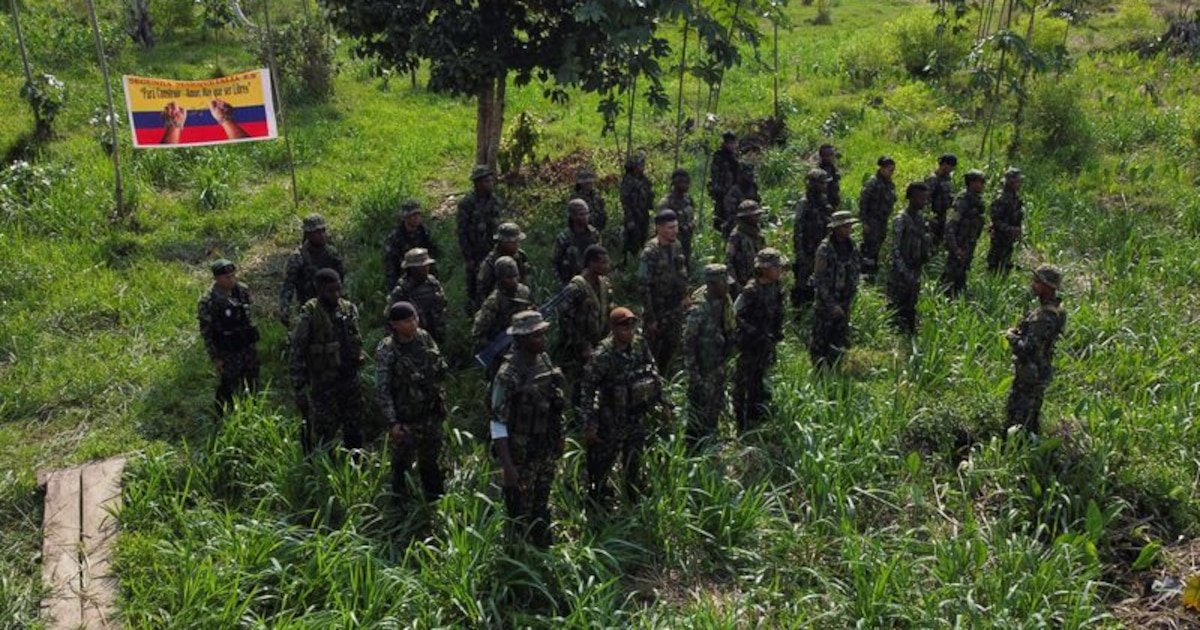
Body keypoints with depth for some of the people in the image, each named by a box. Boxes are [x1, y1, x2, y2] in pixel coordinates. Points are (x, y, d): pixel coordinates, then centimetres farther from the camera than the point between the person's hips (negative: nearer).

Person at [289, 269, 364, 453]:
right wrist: (300, 391, -14)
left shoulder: (349, 309, 1)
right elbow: (297, 355, -13)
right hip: (323, 386, -5)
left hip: (350, 381, 5)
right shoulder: (309, 316, -16)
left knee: (354, 432, 15)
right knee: (324, 437, 3)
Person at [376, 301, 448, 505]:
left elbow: (440, 371, 8)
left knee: (431, 460, 21)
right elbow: (382, 390, -19)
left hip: (431, 414, 5)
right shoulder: (386, 351, -20)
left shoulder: (424, 338, -5)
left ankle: (436, 500, 40)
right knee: (402, 463, 10)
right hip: (405, 419, -5)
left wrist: (441, 402, 10)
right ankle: (399, 503, 31)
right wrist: (392, 423, -21)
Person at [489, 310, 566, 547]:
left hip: (547, 453, 7)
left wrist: (557, 446, 17)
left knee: (541, 509, 22)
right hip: (521, 456, -7)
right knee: (520, 517, 8)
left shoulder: (545, 361, 1)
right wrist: (507, 465, -22)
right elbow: (498, 423, -20)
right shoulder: (508, 375, -22)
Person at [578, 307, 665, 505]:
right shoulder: (603, 355, -23)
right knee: (602, 467, 8)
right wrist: (590, 425, -18)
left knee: (634, 466, 20)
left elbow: (653, 373, 9)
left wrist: (662, 402, 9)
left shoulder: (640, 344, -6)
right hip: (612, 422, -5)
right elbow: (587, 390, -18)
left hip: (637, 418, 6)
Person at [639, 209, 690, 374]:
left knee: (672, 348, 18)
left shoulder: (676, 245, 1)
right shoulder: (650, 252, -21)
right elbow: (643, 286, -20)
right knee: (653, 352, 7)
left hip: (676, 309, 7)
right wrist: (650, 318, -19)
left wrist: (684, 297, 13)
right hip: (658, 311, -7)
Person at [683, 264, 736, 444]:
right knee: (699, 410, 4)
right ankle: (694, 447, 20)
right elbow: (688, 342, -22)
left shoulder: (724, 301, -2)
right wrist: (693, 373, -20)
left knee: (717, 406, 21)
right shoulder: (699, 309, -26)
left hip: (718, 366, 8)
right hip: (703, 368, -8)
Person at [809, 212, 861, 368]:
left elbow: (855, 273, 12)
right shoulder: (825, 249, -17)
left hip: (844, 302, 6)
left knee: (841, 342, 14)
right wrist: (832, 305, -17)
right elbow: (820, 280, -17)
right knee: (820, 339, 2)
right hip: (826, 301, -6)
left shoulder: (851, 247, 3)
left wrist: (848, 300, 6)